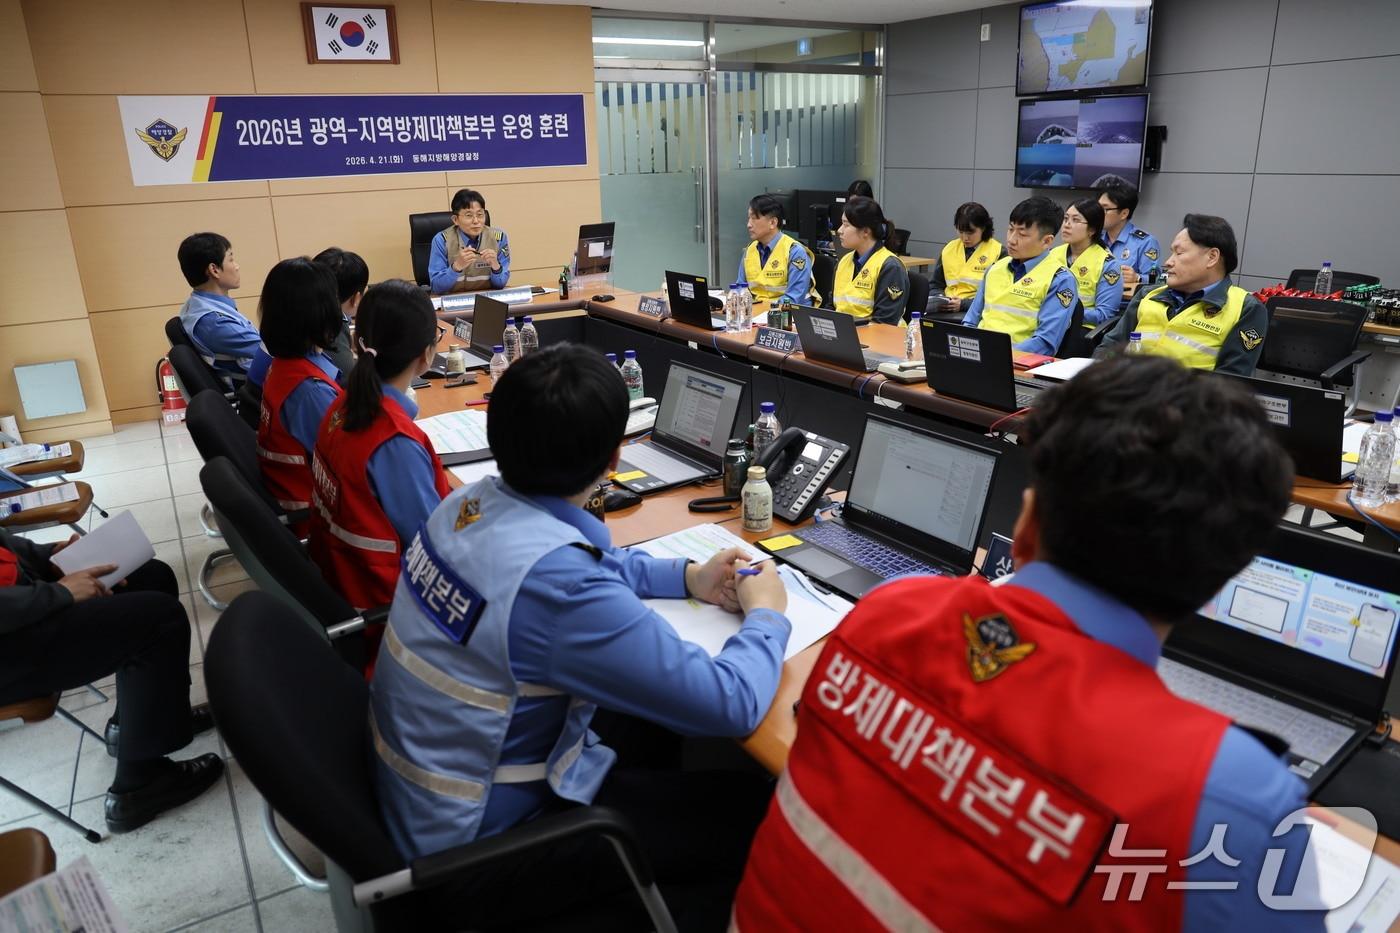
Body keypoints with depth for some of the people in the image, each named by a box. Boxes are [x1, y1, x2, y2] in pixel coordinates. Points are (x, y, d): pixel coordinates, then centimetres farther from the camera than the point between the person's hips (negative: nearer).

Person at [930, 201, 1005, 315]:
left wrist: (964, 304, -14)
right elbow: (935, 285, 21)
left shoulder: (1000, 253, 2)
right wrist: (940, 300, -1)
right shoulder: (949, 249, 14)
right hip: (947, 308, 4)